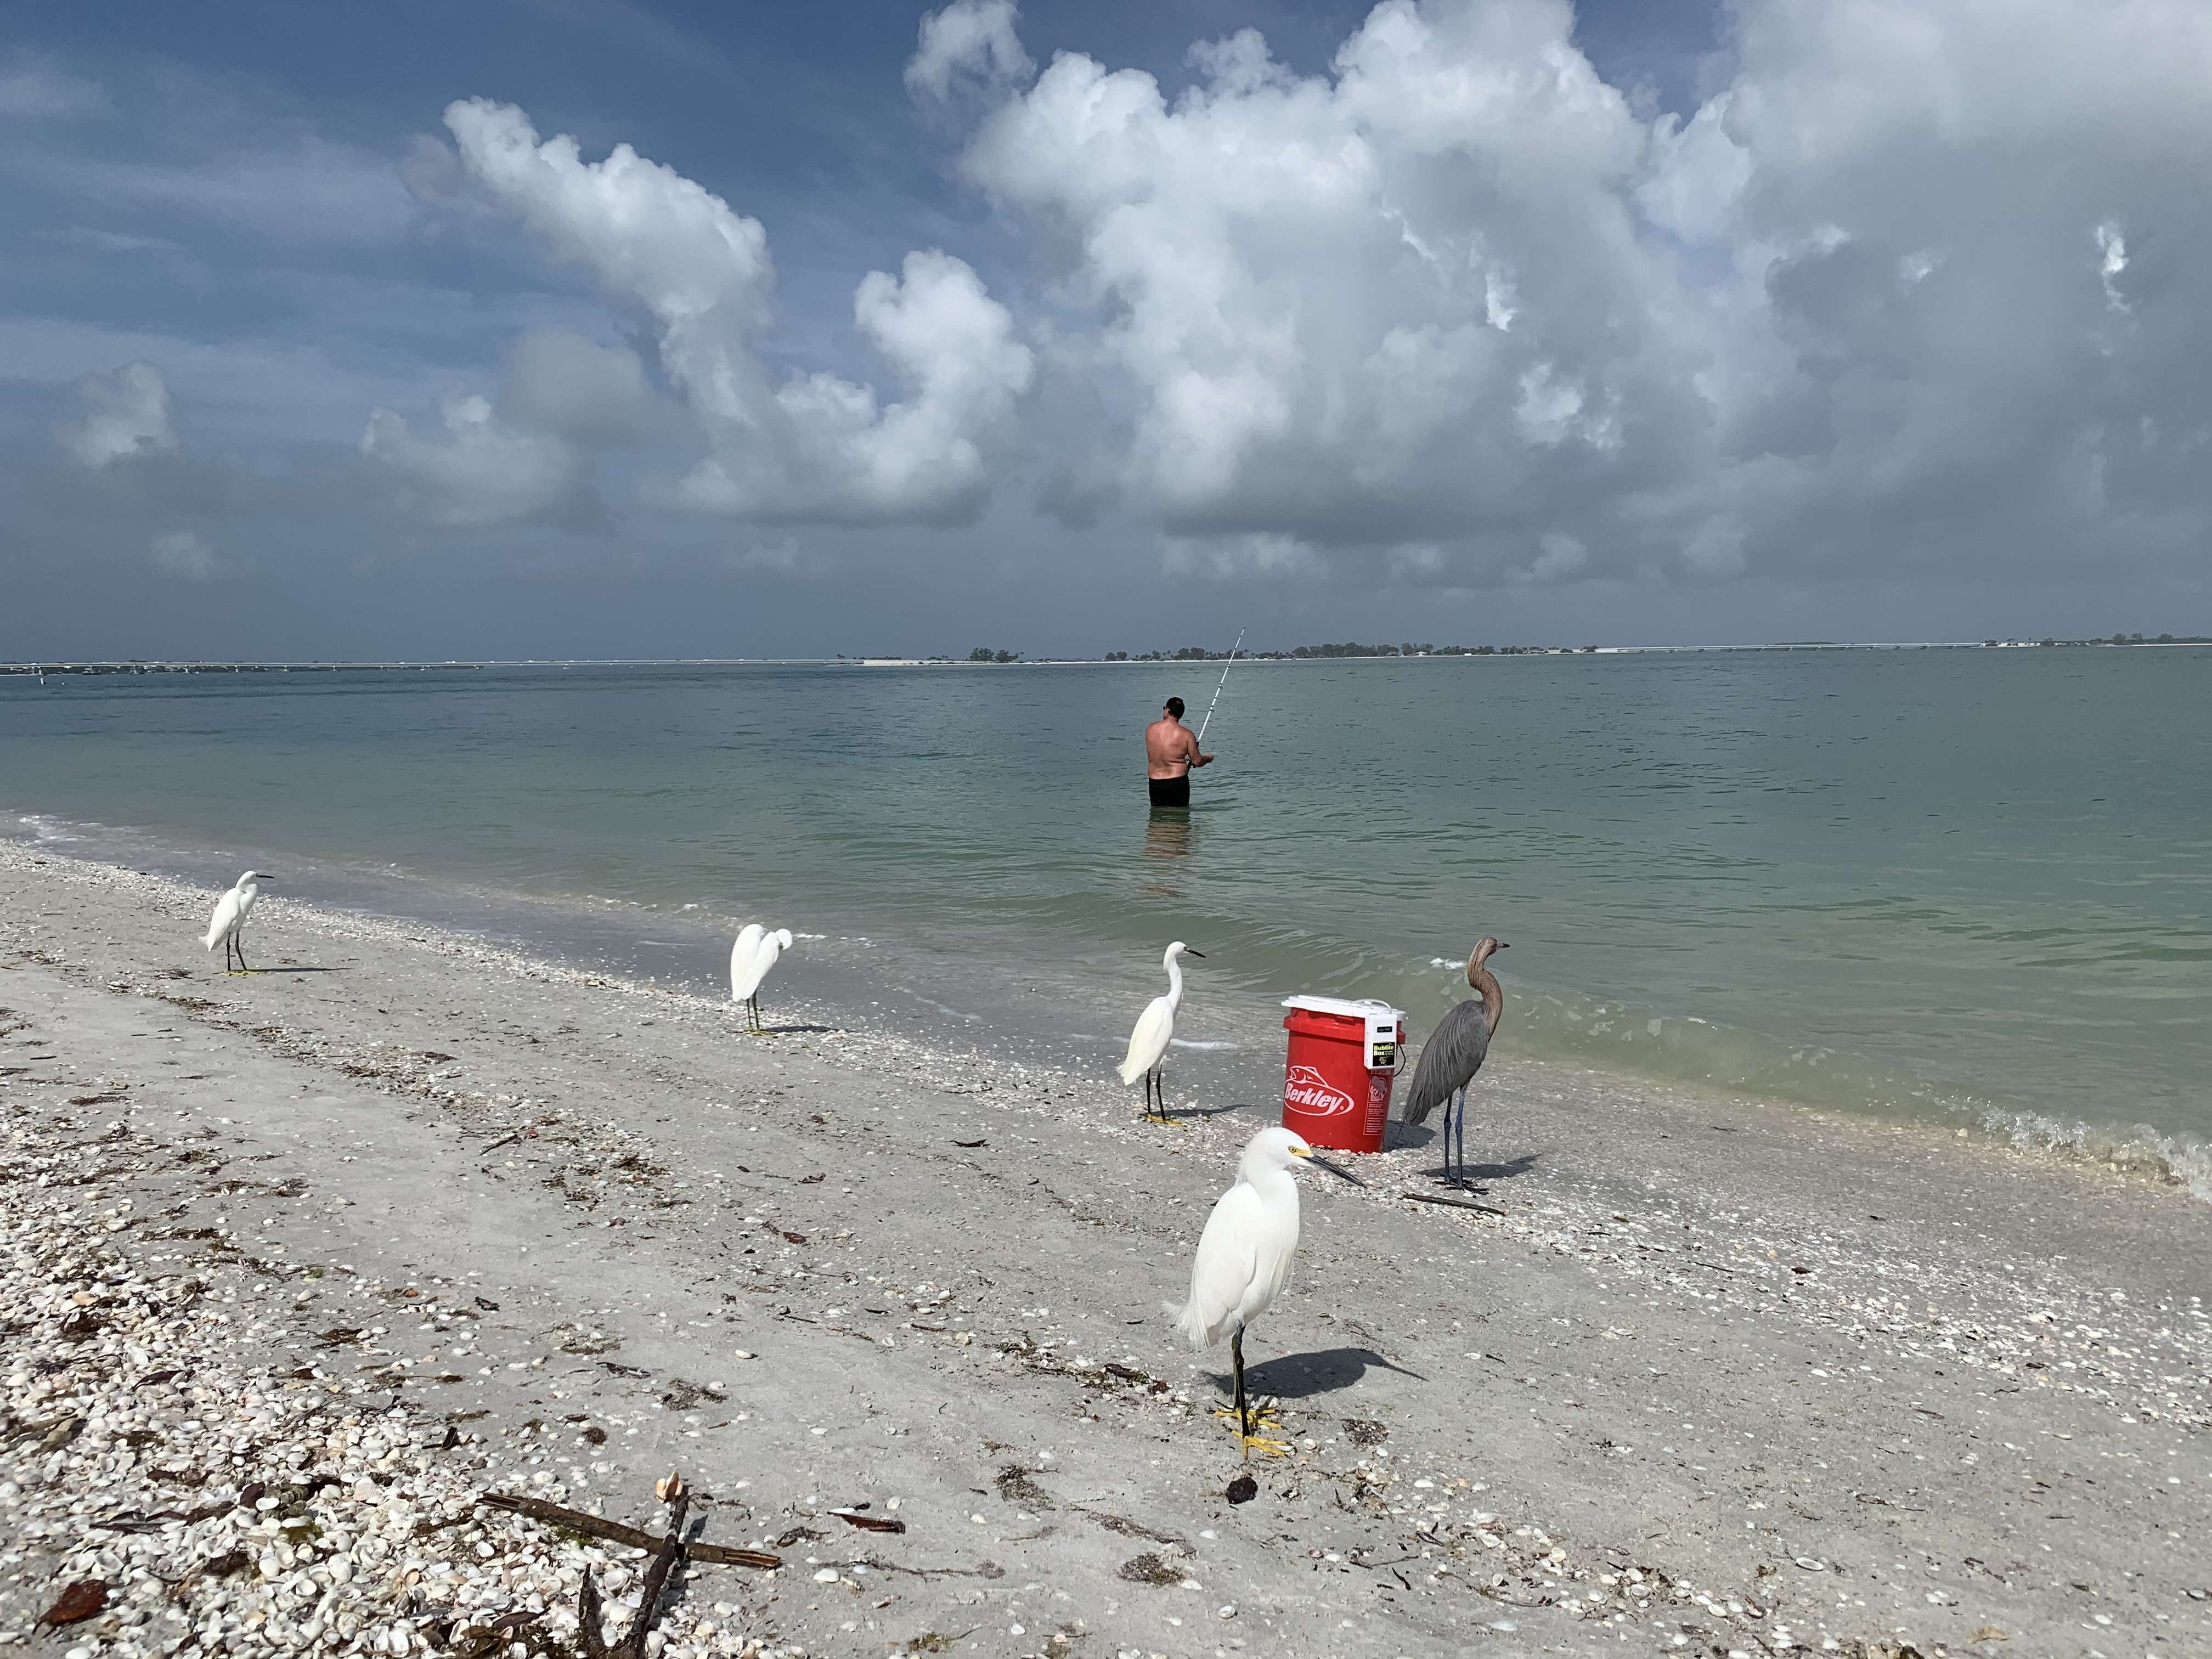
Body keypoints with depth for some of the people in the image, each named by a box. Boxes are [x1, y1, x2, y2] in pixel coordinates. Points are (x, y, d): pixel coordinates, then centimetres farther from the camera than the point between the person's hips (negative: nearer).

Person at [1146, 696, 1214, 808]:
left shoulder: (1150, 728, 0)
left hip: (1155, 783, 2)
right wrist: (1208, 758, 19)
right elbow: (1197, 762, -5)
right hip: (1178, 782, -2)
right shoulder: (1186, 734, -10)